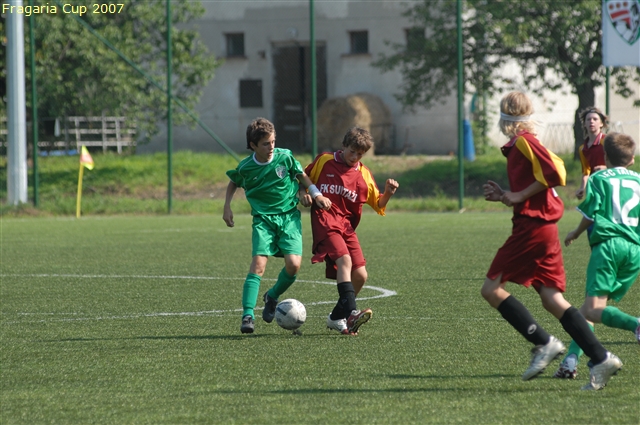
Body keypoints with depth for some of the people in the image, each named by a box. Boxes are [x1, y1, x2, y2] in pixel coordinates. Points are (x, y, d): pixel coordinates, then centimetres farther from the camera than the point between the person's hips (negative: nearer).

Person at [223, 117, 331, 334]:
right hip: (263, 218, -1)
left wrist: (316, 195, 0)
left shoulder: (285, 157, -5)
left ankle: (272, 296, 14)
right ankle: (248, 315, -19)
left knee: (293, 264, -15)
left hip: (289, 216, 1)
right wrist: (227, 208, 10)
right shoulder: (245, 168, -4)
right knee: (258, 264, -19)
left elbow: (302, 176, 13)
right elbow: (233, 183, 18)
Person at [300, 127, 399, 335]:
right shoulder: (324, 161, 4)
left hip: (347, 226, 5)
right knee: (344, 260, -28)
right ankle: (351, 313, -41)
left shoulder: (363, 174, 11)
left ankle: (336, 318, 17)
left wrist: (388, 193, -6)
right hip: (325, 221, -5)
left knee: (360, 275, -3)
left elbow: (378, 204, 14)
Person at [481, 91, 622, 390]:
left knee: (492, 289, -4)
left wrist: (518, 196, -14)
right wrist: (505, 197, 16)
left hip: (531, 227, -9)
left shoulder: (524, 142, -9)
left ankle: (544, 343, -10)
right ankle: (601, 359, -5)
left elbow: (555, 174, -20)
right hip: (545, 228, 9)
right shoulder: (518, 146, 19)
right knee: (552, 299, 4)